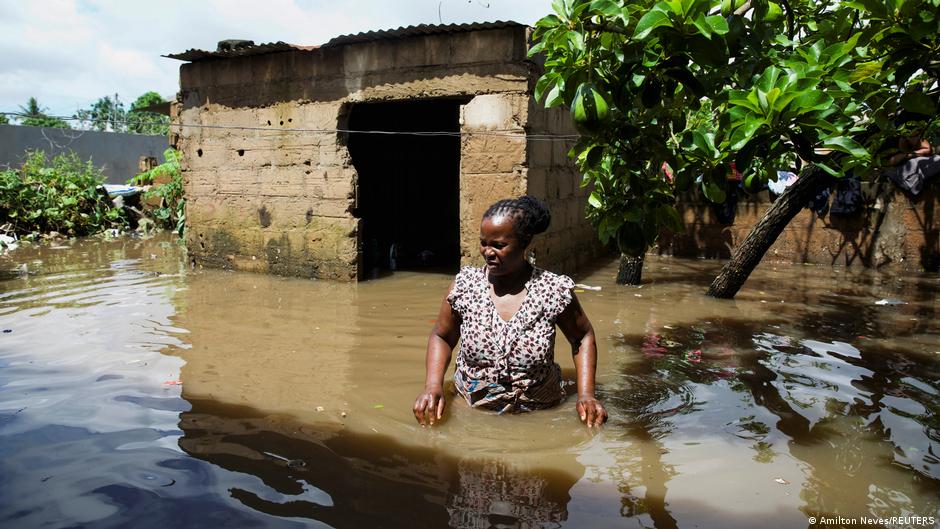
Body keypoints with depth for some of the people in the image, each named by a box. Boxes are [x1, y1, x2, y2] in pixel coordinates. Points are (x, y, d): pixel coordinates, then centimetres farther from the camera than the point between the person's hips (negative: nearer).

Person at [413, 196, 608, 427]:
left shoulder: (553, 290, -12)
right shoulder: (465, 285, -7)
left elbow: (583, 337, 4)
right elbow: (441, 336, 7)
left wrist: (586, 395, -8)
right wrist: (433, 386, -10)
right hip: (470, 407, 1)